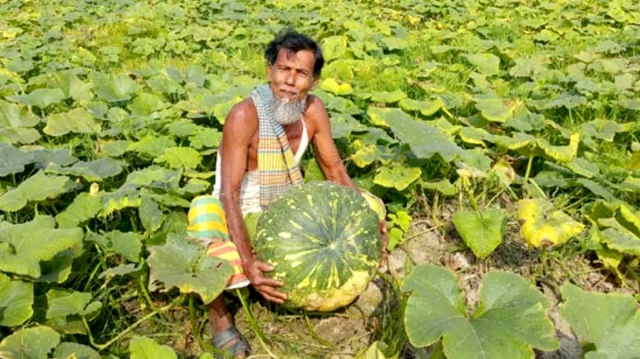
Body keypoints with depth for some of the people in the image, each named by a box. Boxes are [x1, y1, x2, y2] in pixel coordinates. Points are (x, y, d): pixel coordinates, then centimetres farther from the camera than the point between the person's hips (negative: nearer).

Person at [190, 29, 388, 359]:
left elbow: (335, 171, -2)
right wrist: (248, 261, -40)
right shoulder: (244, 115, -28)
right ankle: (219, 313, -7)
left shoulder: (313, 110, -12)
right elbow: (229, 194, -29)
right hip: (246, 214, -4)